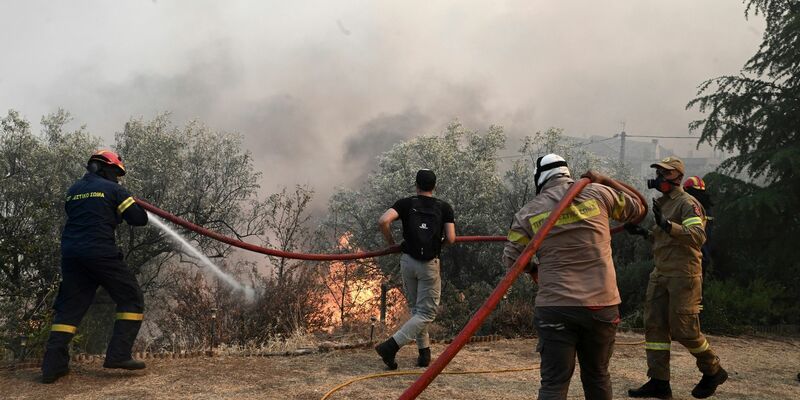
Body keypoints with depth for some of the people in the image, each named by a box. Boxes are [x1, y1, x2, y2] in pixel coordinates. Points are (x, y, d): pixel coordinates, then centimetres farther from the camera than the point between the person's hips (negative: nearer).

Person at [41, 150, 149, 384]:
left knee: (69, 306, 11)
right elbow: (140, 219, -2)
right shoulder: (112, 189, 0)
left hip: (71, 254, 6)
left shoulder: (73, 191, 17)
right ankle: (118, 354, -5)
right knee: (131, 299, 4)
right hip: (100, 253, -6)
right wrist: (124, 210, 19)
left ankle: (53, 364, 4)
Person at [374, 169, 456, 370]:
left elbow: (383, 221, -14)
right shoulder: (444, 207, 2)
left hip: (407, 261, 3)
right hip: (429, 264, -3)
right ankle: (391, 346, -14)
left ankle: (424, 352, 18)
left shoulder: (406, 203, 3)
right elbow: (451, 239, -6)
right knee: (427, 312, 1)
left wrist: (390, 242, 2)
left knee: (416, 309, 18)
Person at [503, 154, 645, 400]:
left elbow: (511, 260, 2)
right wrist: (604, 181, 26)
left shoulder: (529, 212, 1)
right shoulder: (598, 194, 3)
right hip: (602, 305, 2)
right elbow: (638, 206, 19)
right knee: (597, 376, 18)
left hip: (555, 307, -2)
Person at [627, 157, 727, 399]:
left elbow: (698, 236, -24)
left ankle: (713, 371, 19)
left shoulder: (687, 203, -10)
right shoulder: (661, 203, 17)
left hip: (684, 274, -9)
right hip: (661, 274, 9)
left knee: (683, 329, -4)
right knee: (654, 326, 3)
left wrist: (667, 225, -34)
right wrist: (645, 233, 13)